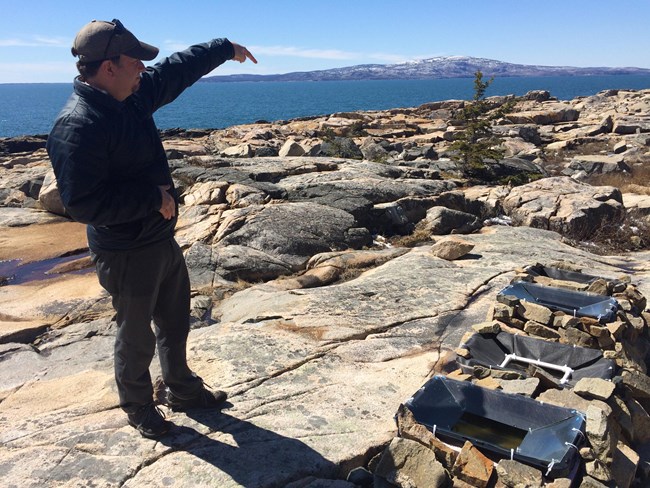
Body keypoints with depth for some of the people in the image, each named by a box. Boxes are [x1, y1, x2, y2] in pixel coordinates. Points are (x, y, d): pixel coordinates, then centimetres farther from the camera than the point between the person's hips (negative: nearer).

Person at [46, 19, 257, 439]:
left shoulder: (134, 96, 1)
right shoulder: (76, 126, -25)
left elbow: (178, 70, 16)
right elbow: (82, 203, -29)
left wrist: (225, 49, 24)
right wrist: (153, 198, -24)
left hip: (163, 240, 9)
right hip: (126, 255, -9)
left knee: (175, 323, 23)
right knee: (137, 336, 11)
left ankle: (183, 389, 44)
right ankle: (139, 408, 35)